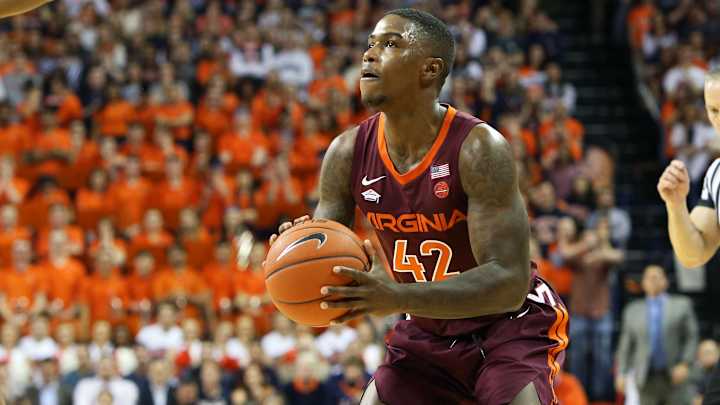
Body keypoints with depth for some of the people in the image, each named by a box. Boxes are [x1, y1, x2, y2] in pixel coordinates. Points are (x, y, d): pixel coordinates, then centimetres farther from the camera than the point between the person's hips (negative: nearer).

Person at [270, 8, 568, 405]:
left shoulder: (479, 149, -26)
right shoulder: (348, 153, -9)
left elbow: (510, 282, -32)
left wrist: (400, 297, -45)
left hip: (509, 326, -5)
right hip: (427, 333, 6)